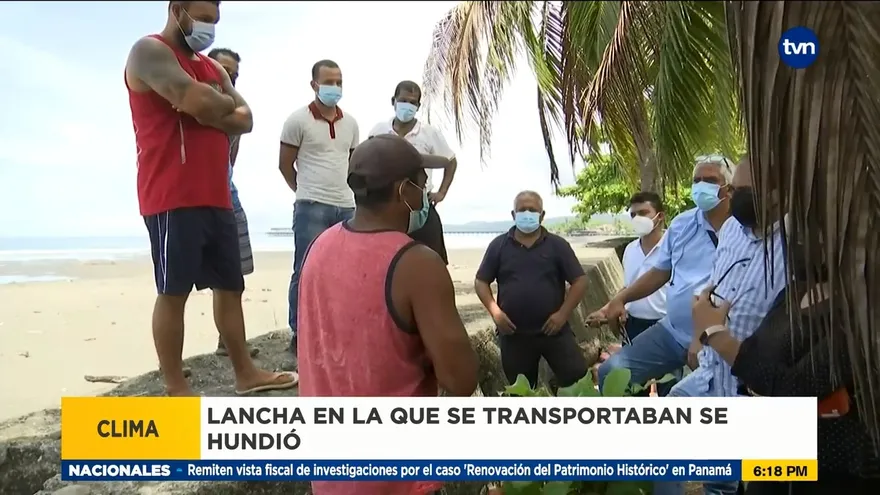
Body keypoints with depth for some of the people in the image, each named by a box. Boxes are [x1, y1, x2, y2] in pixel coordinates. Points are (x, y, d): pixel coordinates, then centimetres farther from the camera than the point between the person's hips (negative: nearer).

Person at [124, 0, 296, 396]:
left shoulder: (212, 67, 21)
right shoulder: (149, 51, -3)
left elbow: (245, 119, 10)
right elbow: (196, 100, -21)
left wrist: (212, 110, -9)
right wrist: (225, 105, 0)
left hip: (216, 198, 9)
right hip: (173, 199, -8)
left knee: (230, 286, 11)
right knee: (173, 292, -3)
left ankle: (245, 373, 21)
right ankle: (176, 390, 4)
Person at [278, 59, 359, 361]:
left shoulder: (350, 123, 11)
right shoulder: (298, 120, -4)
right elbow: (285, 164, 1)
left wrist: (343, 191, 15)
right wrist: (307, 192, 9)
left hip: (346, 207, 5)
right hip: (311, 208, -5)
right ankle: (298, 334, 8)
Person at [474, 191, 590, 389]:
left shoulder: (557, 245, 1)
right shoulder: (498, 245, 3)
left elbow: (580, 281, 0)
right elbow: (481, 282, 5)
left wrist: (563, 313, -10)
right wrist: (495, 312, -9)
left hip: (553, 330, -1)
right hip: (513, 334, 1)